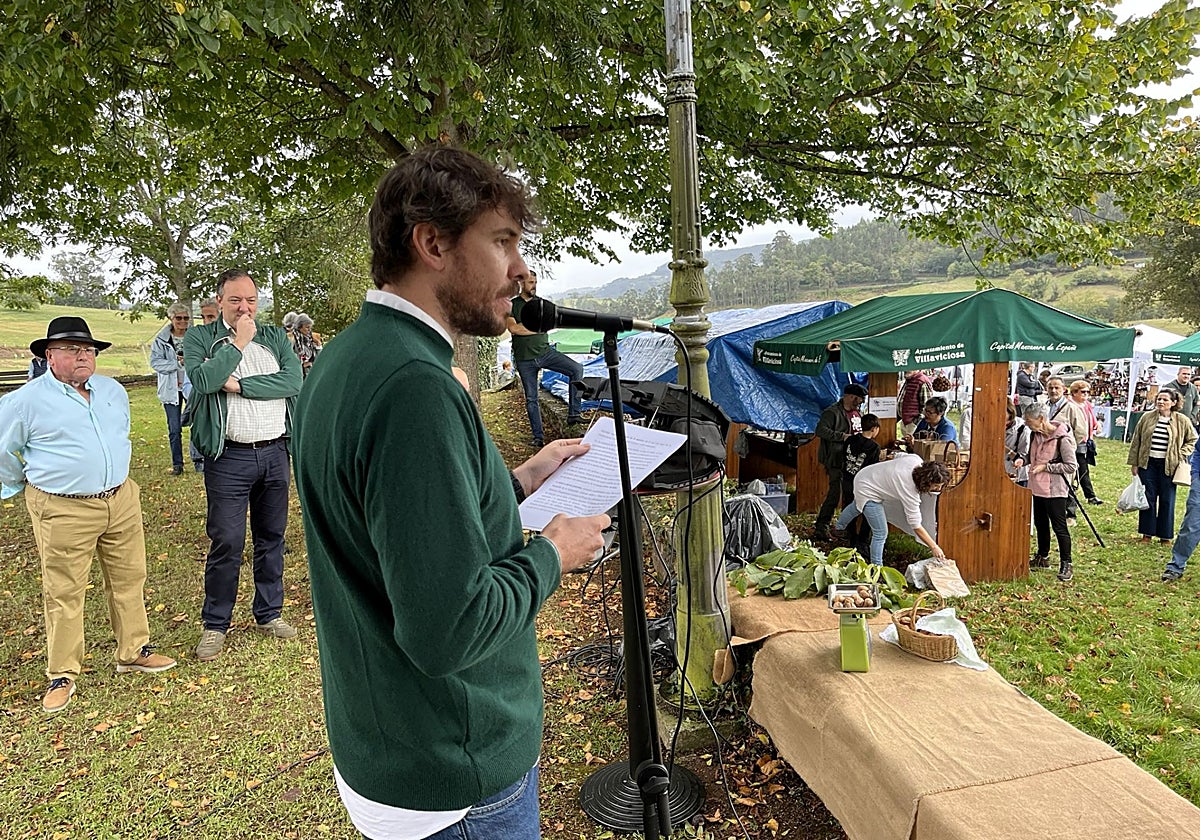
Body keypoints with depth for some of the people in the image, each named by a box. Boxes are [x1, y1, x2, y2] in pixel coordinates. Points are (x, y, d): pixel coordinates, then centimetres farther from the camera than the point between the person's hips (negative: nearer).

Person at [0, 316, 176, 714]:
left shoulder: (113, 391, 8)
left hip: (122, 500, 5)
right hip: (63, 512, -5)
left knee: (129, 578, 12)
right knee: (63, 592, 4)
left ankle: (134, 652, 27)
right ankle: (62, 674, 18)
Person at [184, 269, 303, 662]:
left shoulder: (275, 337, 9)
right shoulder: (199, 337, 2)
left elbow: (294, 380, -8)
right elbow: (202, 380, -17)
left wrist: (239, 385, -13)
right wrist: (238, 342, -11)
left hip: (275, 452, 3)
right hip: (229, 457, -3)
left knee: (271, 537, 12)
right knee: (226, 542, 0)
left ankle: (269, 613, 27)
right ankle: (215, 624, 17)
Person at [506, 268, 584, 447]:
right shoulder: (512, 305, -1)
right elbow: (513, 328, -16)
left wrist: (524, 327, -10)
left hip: (545, 352, 2)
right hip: (525, 359, -2)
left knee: (576, 368, -20)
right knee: (531, 398, 5)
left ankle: (573, 414, -19)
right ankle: (538, 436, 16)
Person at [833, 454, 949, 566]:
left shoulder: (916, 459, -21)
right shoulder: (909, 491, -37)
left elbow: (899, 456, 4)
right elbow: (916, 526, -30)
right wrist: (934, 547, -26)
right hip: (867, 491, -10)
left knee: (856, 507, 38)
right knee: (881, 533, -7)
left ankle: (839, 529, 67)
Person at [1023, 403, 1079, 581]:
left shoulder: (1062, 438, -19)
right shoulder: (1035, 434, 4)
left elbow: (1071, 466, -18)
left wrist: (1046, 467, -20)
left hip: (1055, 489, -8)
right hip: (1037, 487, 8)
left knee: (1059, 526, -1)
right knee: (1040, 524, 19)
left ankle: (1066, 564, 9)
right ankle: (1042, 557, 34)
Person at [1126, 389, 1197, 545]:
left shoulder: (1182, 421, 0)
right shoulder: (1147, 418, 2)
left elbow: (1193, 440, 11)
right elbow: (1136, 441, 6)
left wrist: (1181, 455, -3)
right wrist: (1134, 463, 4)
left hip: (1169, 465, -1)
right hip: (1148, 463, 1)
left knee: (1167, 501, 5)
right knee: (1148, 498, 5)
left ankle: (1165, 535, 16)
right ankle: (1147, 533, 16)